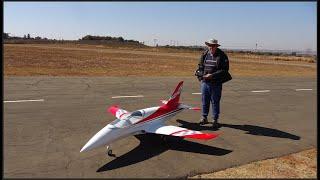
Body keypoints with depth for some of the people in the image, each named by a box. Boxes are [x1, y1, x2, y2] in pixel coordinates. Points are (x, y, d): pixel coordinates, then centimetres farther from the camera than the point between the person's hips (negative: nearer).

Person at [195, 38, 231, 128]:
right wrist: (202, 74, -5)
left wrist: (212, 75, -17)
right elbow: (200, 67, 15)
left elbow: (224, 70, -9)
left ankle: (215, 120, 15)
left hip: (216, 83, -4)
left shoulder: (222, 56, -5)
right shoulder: (204, 55, 9)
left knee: (215, 101, 4)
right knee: (204, 100, 10)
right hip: (205, 81, 4)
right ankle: (204, 117, 23)